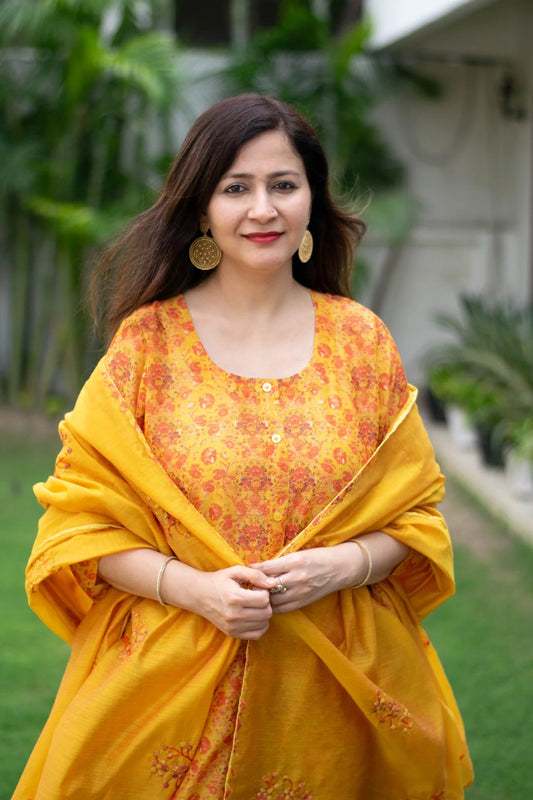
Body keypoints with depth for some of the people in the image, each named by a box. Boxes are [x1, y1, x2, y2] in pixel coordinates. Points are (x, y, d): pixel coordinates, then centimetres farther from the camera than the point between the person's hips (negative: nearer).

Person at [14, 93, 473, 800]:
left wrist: (345, 564, -12)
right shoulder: (147, 339, -2)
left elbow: (416, 511, 7)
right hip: (170, 682, -1)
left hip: (338, 685, 1)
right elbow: (85, 517, -2)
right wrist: (189, 586, -17)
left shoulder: (359, 338, 3)